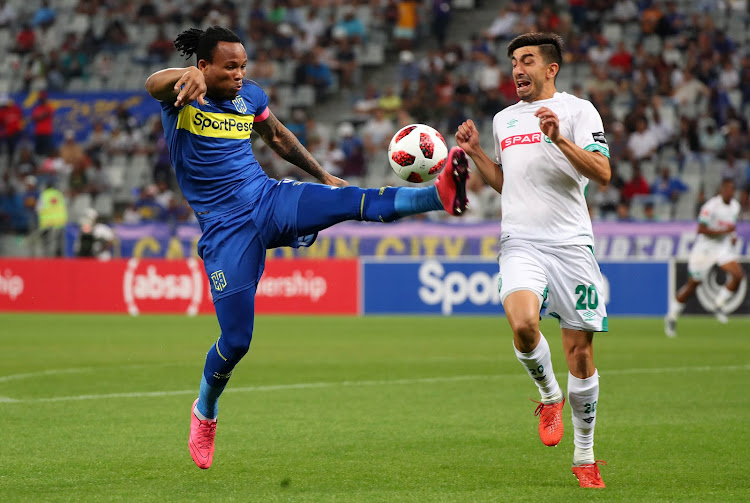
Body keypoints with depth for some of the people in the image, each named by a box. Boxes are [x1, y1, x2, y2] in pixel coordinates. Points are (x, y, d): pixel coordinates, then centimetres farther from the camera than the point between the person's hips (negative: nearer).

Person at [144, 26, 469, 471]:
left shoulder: (250, 96, 9)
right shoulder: (184, 95, -8)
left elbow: (279, 137, 27)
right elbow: (154, 84, -33)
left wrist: (323, 176, 33)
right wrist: (188, 77, -57)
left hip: (269, 200, 4)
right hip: (226, 229, -4)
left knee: (349, 201, -25)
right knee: (236, 341, -4)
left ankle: (442, 194, -46)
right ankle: (205, 413, 23)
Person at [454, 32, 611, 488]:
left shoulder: (577, 110, 1)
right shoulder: (504, 119, 18)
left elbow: (602, 174, -10)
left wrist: (559, 139, -21)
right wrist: (475, 152, 16)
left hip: (571, 243, -3)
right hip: (521, 243, 3)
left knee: (580, 348, 0)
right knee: (523, 323, -26)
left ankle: (585, 457, 14)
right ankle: (549, 395, 4)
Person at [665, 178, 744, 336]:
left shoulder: (735, 206, 4)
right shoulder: (711, 206, -20)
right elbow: (701, 230, -22)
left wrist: (733, 236, 3)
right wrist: (724, 231, -26)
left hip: (724, 247, 6)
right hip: (705, 247, -6)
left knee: (738, 274, -17)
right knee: (693, 284, 2)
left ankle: (719, 304, 3)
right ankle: (672, 317, 19)